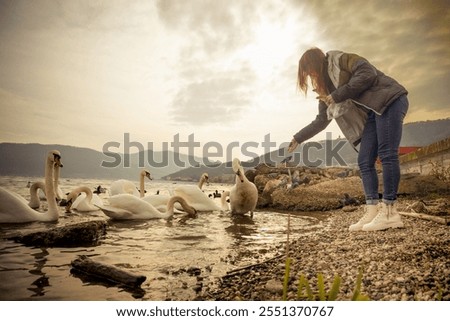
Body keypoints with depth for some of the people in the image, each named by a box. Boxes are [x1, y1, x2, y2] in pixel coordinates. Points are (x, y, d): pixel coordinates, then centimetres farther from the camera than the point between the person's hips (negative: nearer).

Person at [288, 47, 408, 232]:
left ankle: (389, 212, -18)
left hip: (389, 100, -8)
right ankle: (372, 212, -9)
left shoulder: (340, 60, -2)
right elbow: (321, 120, 23)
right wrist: (298, 139, 24)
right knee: (365, 162, -4)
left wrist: (337, 95, -15)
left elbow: (368, 74, -17)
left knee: (386, 154, -18)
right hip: (371, 114, 8)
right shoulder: (326, 88, 19)